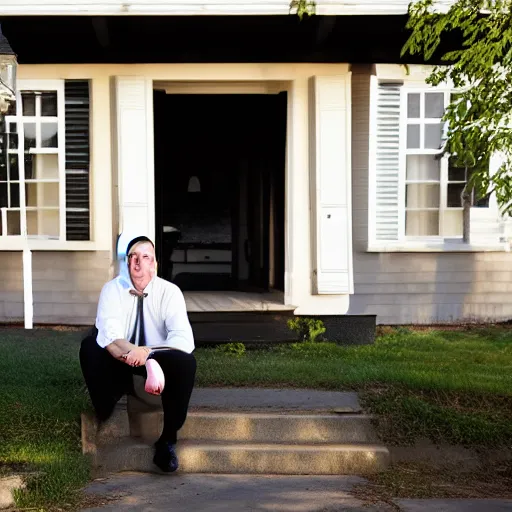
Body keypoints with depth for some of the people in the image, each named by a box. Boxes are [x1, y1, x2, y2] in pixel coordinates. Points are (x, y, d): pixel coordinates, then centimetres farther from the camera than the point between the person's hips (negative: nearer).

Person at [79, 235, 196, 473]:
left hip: (158, 360, -1)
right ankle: (104, 421, -15)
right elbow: (109, 336, -26)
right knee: (90, 345, -27)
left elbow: (184, 339, -27)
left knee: (186, 361, -32)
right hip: (119, 363, 1)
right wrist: (130, 352, -46)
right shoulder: (112, 289, -11)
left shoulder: (170, 291, -12)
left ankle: (168, 439, -19)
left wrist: (148, 353, -43)